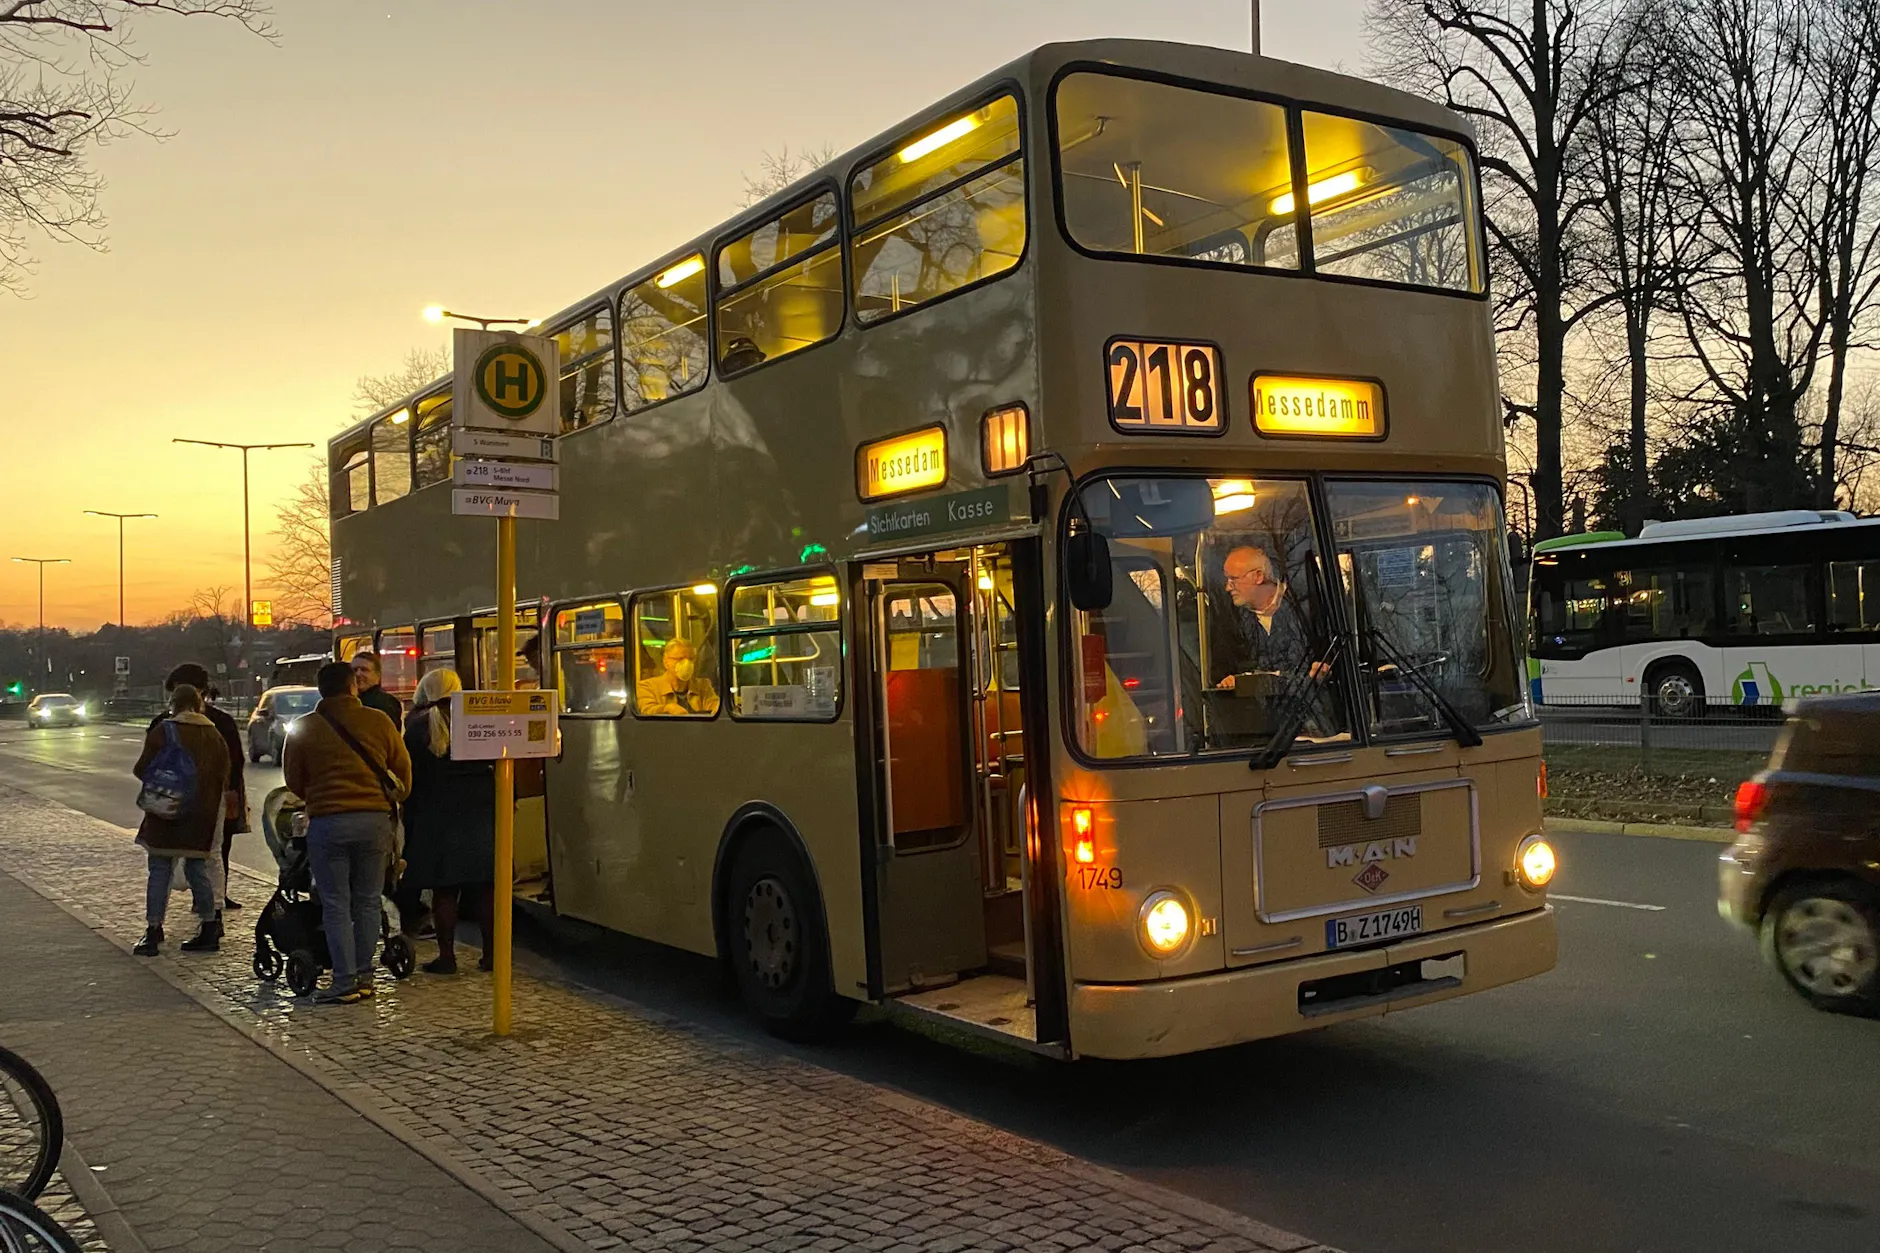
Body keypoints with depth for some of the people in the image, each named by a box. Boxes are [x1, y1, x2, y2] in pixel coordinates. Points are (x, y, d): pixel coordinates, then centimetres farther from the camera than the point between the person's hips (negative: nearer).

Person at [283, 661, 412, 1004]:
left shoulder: (304, 729, 1)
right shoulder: (379, 722, 2)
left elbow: (293, 781, 10)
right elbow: (403, 772, 9)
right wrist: (392, 799, 28)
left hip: (327, 821, -1)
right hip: (374, 819, 1)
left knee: (336, 905, 2)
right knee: (367, 902, 10)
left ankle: (345, 983, 0)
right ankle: (364, 976, 12)